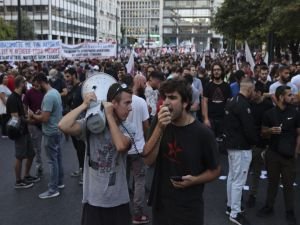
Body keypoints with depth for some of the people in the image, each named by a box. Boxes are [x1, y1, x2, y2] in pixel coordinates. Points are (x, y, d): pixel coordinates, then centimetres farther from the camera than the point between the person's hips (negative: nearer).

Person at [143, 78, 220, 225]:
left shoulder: (202, 133, -14)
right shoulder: (159, 123, -3)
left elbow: (215, 170, -2)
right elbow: (148, 160, -13)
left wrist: (194, 180, -20)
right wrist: (159, 128, -23)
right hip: (160, 203, 4)